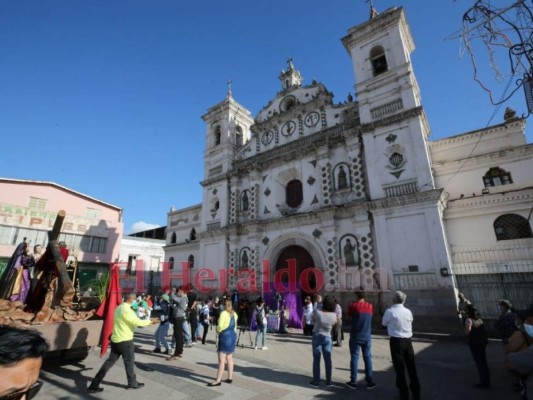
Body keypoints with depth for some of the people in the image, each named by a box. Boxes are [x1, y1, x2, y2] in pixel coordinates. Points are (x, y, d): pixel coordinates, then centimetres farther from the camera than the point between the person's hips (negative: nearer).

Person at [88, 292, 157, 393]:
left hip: (116, 339, 9)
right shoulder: (127, 310, -23)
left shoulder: (119, 308, 9)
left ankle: (94, 385, 16)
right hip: (125, 340, -9)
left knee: (110, 361, 15)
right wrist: (150, 321, -10)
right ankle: (132, 383, 23)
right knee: (129, 362, 8)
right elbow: (137, 322, -23)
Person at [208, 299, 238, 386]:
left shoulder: (224, 313, -13)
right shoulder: (234, 314, 10)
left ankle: (218, 380, -1)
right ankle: (230, 378, 23)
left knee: (221, 360, -5)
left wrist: (218, 330, 0)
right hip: (233, 335, 8)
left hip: (225, 336, -8)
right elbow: (234, 325, 12)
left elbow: (220, 326, -18)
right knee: (229, 358, 16)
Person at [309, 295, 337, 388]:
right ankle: (328, 381, 22)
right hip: (327, 338, 2)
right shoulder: (334, 315, -15)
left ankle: (316, 381, 14)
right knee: (328, 360, 13)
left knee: (316, 360, 8)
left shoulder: (317, 312, -22)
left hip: (317, 337, -1)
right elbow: (334, 323, 5)